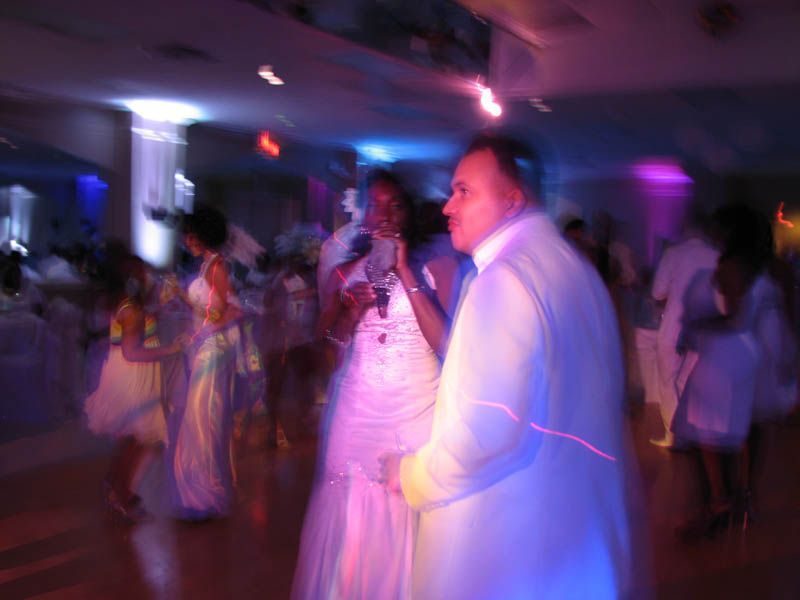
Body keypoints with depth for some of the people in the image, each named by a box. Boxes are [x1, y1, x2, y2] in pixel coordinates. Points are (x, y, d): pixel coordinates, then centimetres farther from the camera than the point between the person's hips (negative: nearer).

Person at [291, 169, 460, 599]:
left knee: (406, 526, 1)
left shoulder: (438, 266, -3)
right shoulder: (347, 271, 10)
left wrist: (406, 272, -16)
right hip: (356, 415, 3)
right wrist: (351, 310, -9)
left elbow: (446, 343, -15)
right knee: (350, 524, 8)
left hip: (417, 415, -3)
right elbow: (327, 346, 10)